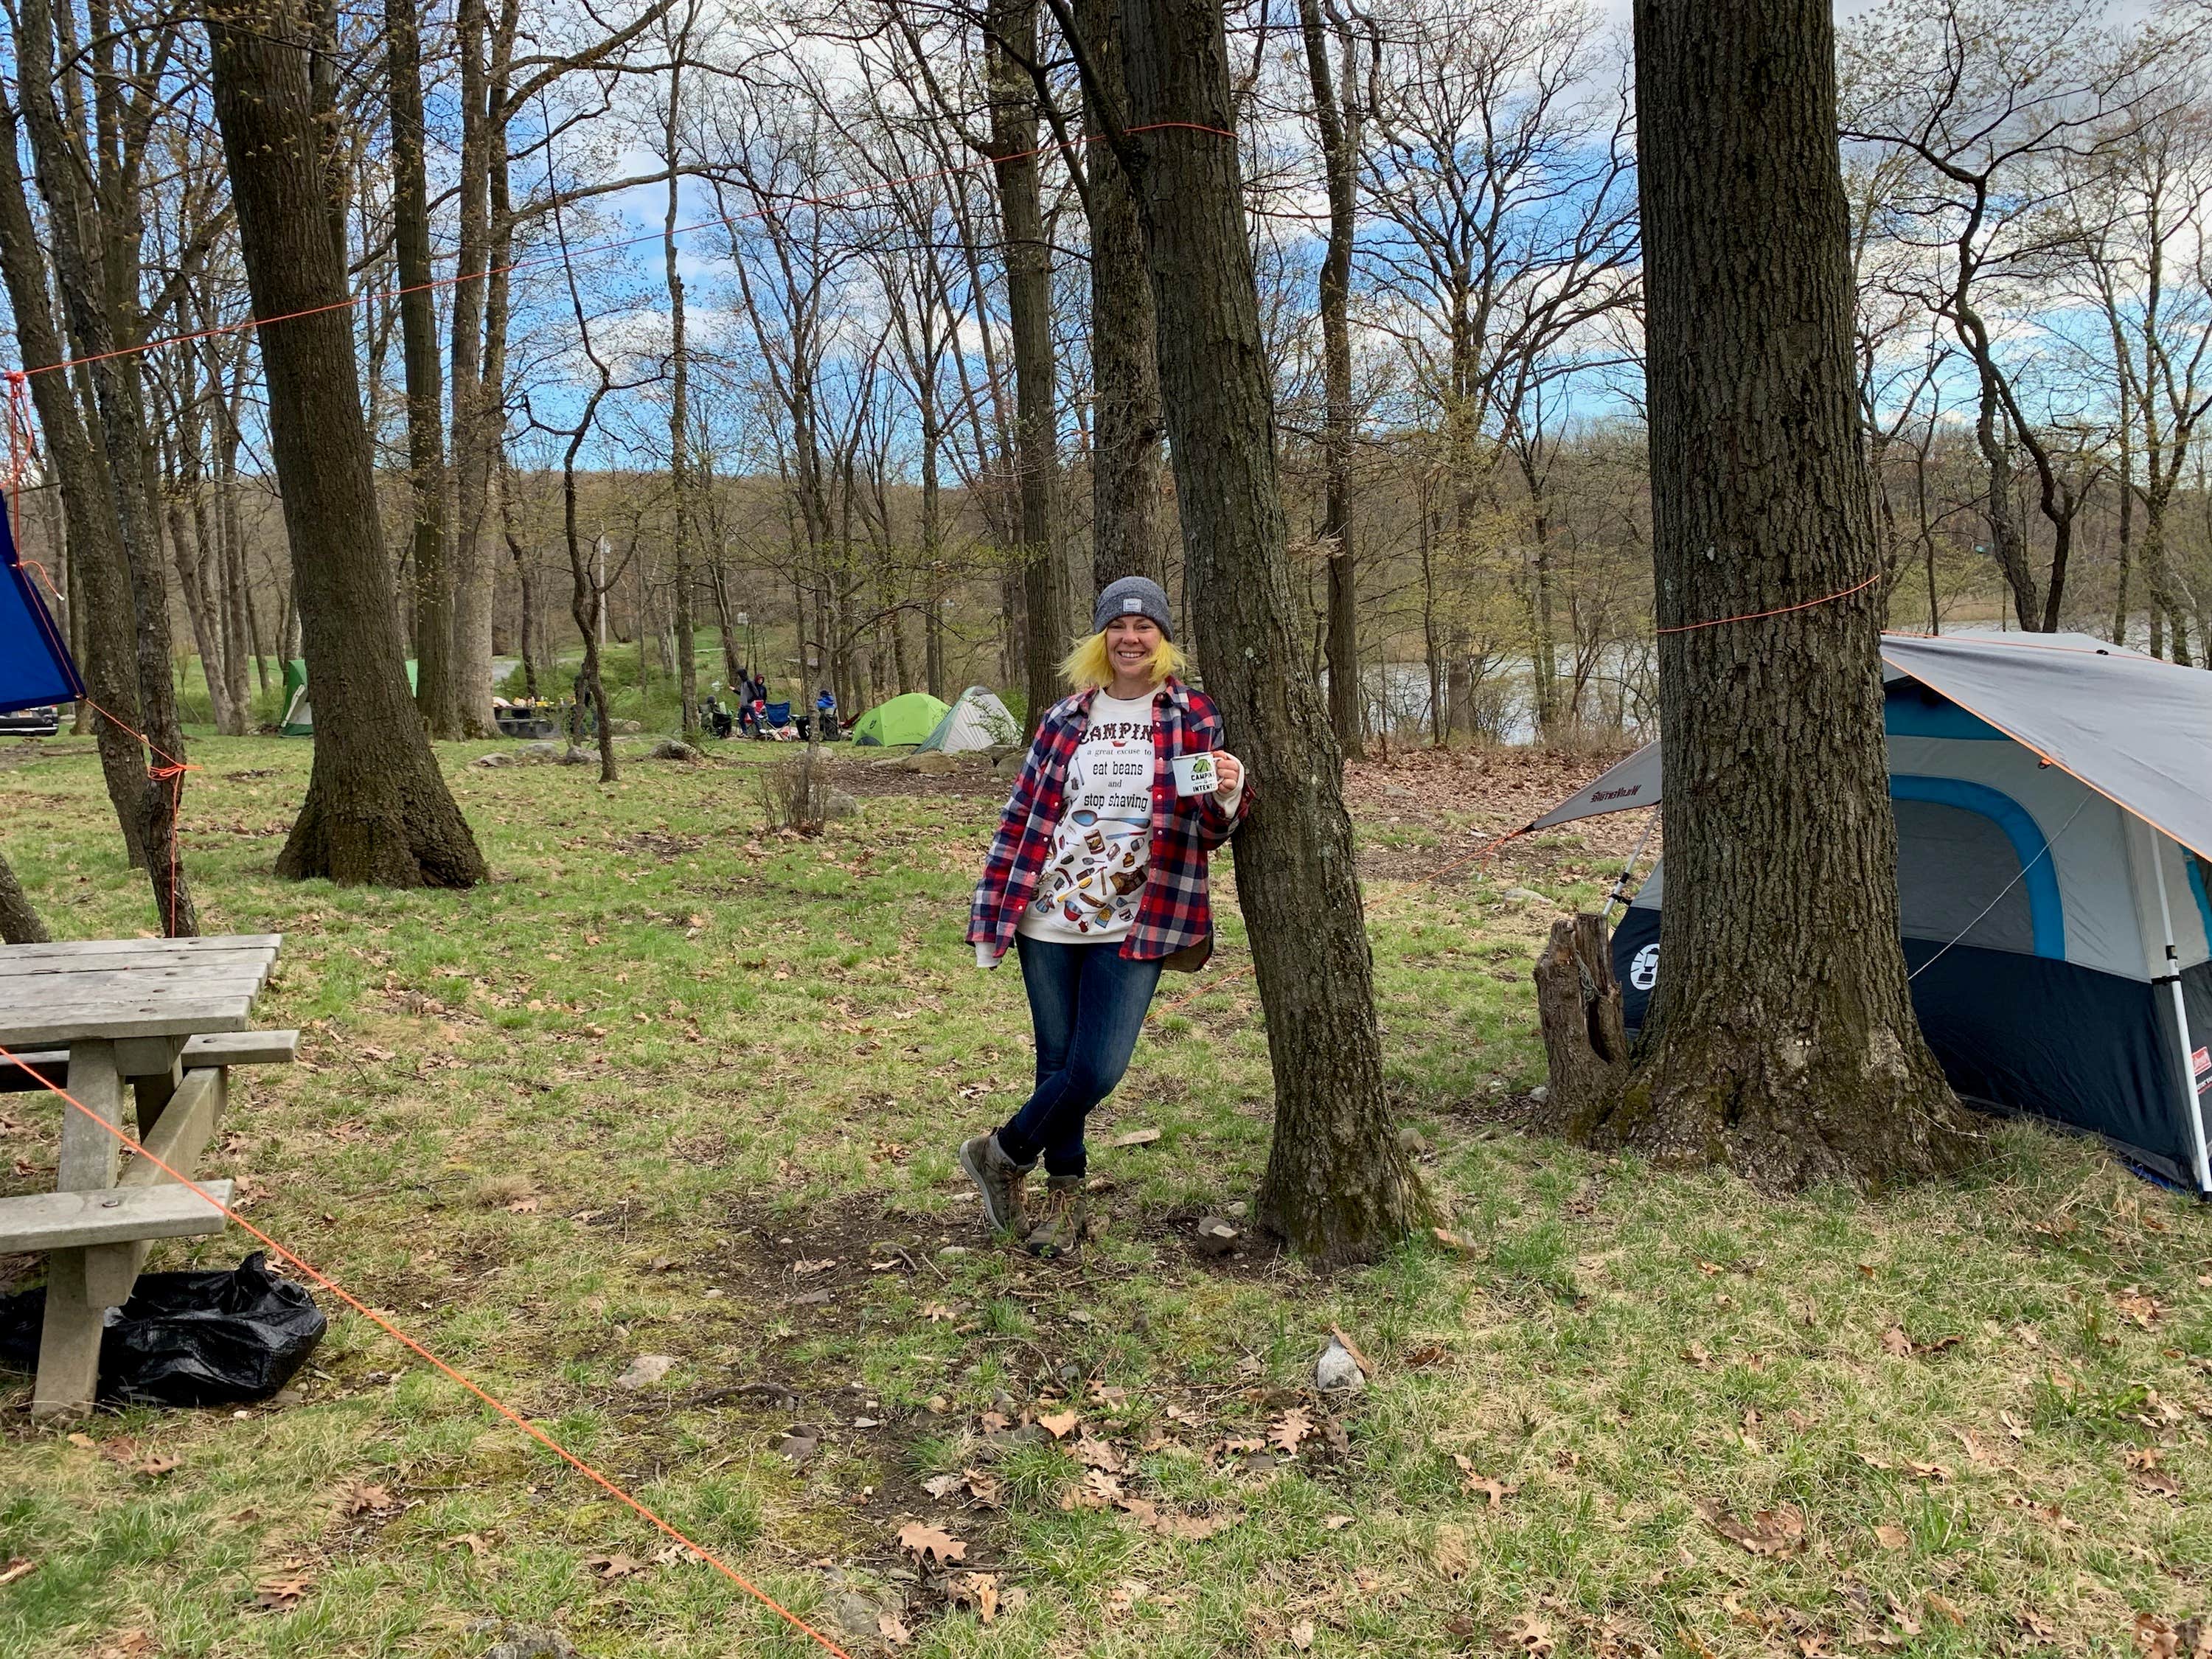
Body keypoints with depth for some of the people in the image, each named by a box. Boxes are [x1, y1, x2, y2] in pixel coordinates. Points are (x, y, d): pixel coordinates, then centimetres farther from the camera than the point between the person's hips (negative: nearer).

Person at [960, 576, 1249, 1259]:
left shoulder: (1194, 718, 1)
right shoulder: (1066, 719, 6)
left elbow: (1211, 831, 3)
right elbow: (1022, 817, 9)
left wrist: (1227, 795, -21)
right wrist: (991, 918, 5)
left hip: (1135, 929, -2)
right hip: (1048, 922, 2)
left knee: (1097, 1071, -8)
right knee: (1057, 1062, 8)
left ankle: (1001, 1155, 17)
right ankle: (1064, 1198, 29)